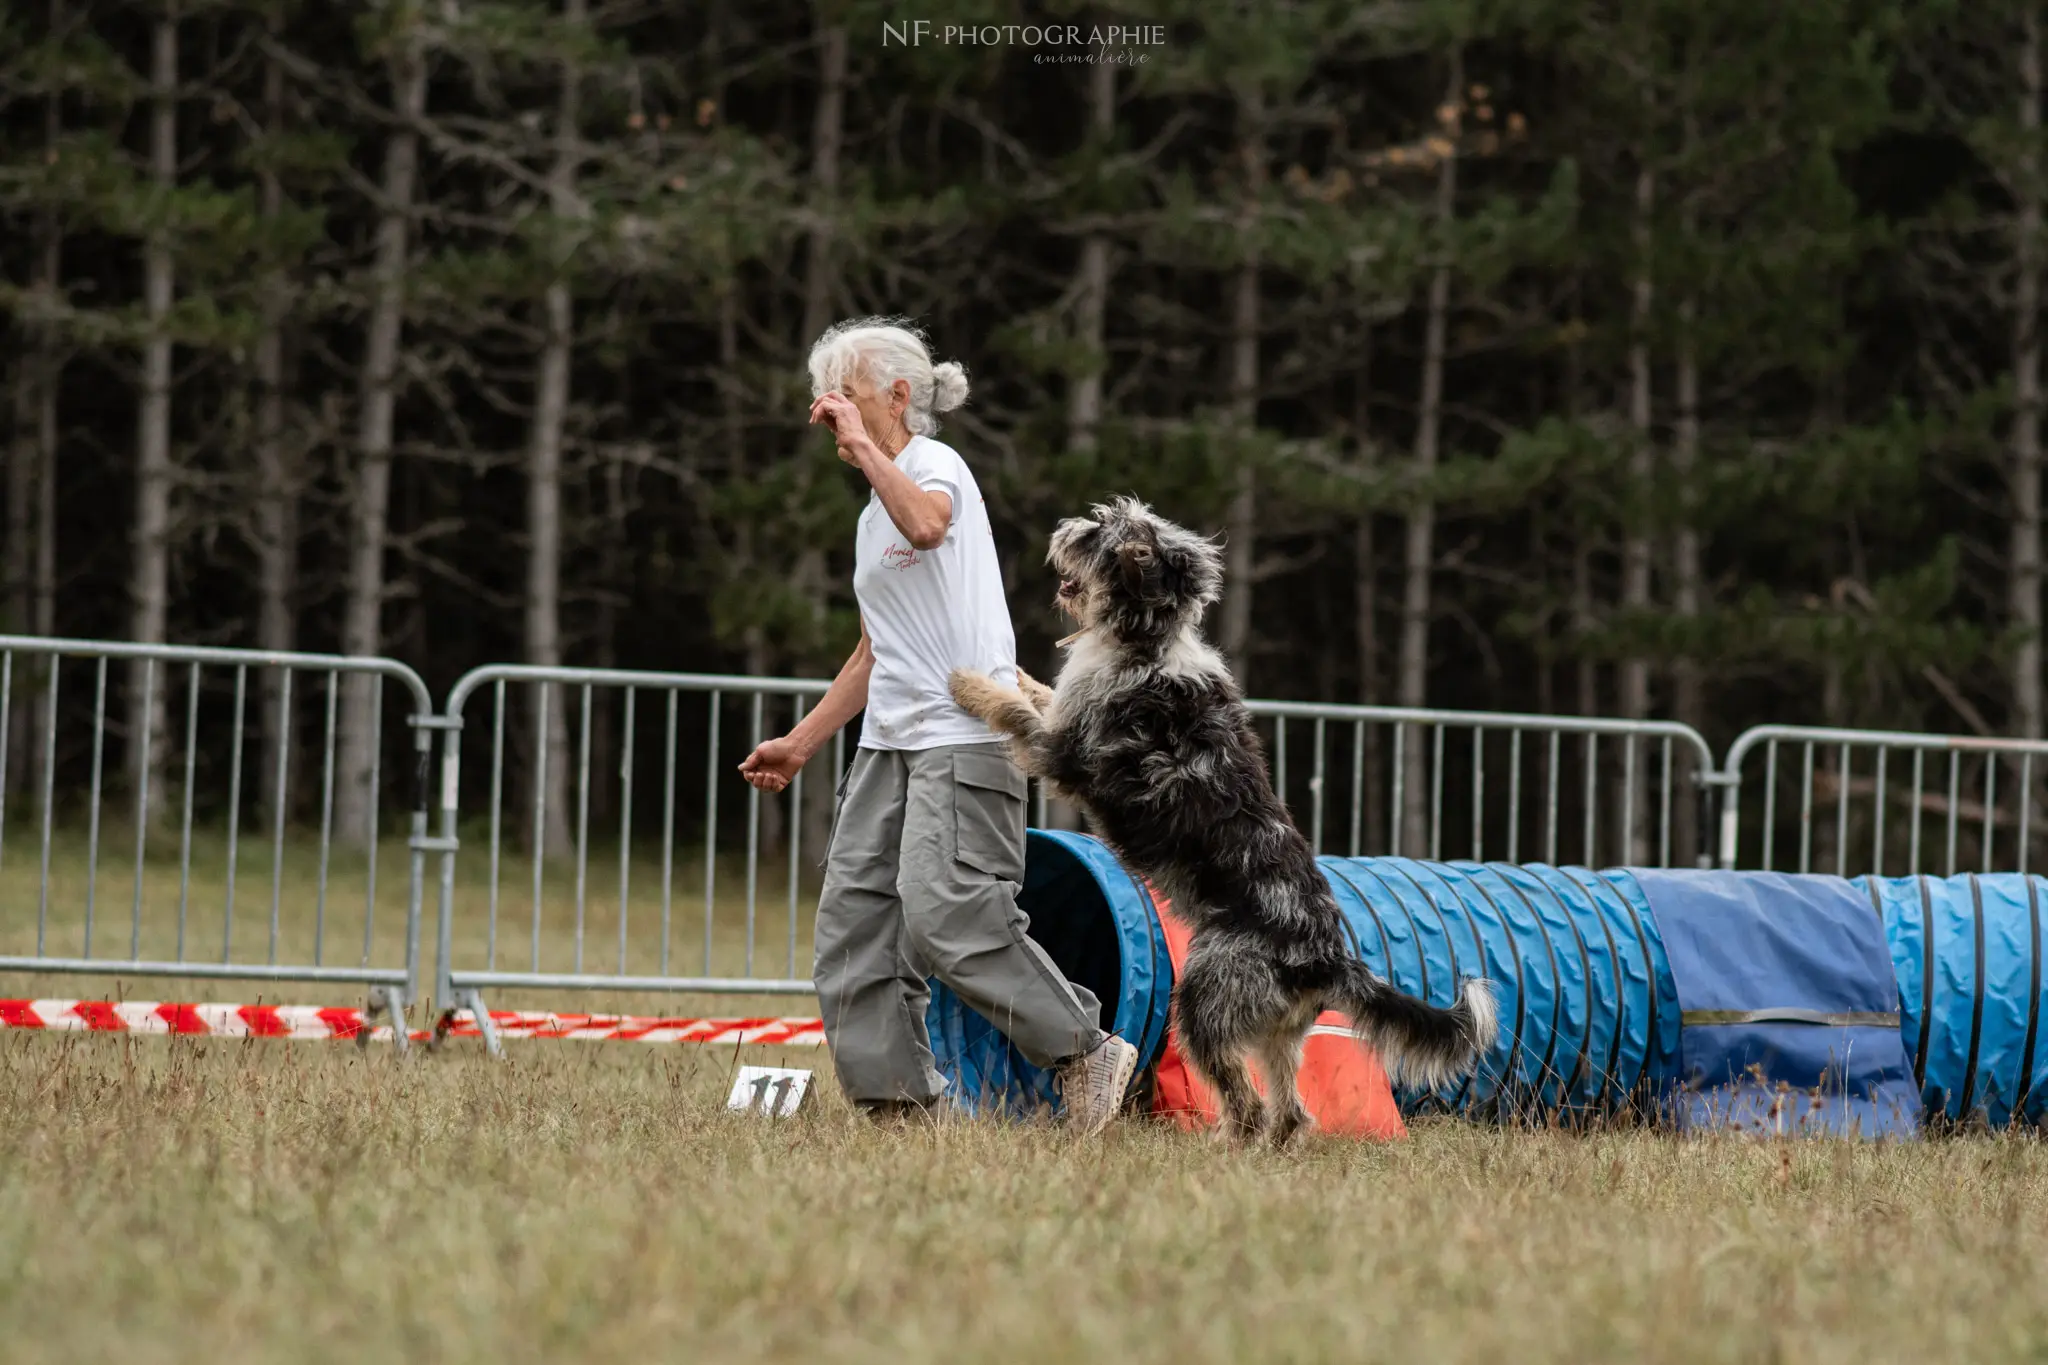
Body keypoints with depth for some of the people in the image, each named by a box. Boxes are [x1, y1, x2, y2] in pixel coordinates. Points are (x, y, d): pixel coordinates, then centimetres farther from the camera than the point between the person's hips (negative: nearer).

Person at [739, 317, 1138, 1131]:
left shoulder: (935, 462, -5)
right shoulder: (875, 510, 21)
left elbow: (925, 523, -33)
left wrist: (862, 441, -23)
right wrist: (800, 744, 25)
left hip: (961, 736, -10)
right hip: (891, 744, 10)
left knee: (945, 918, -18)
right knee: (850, 926, 1)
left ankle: (1088, 1056, -7)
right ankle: (895, 1102, 2)